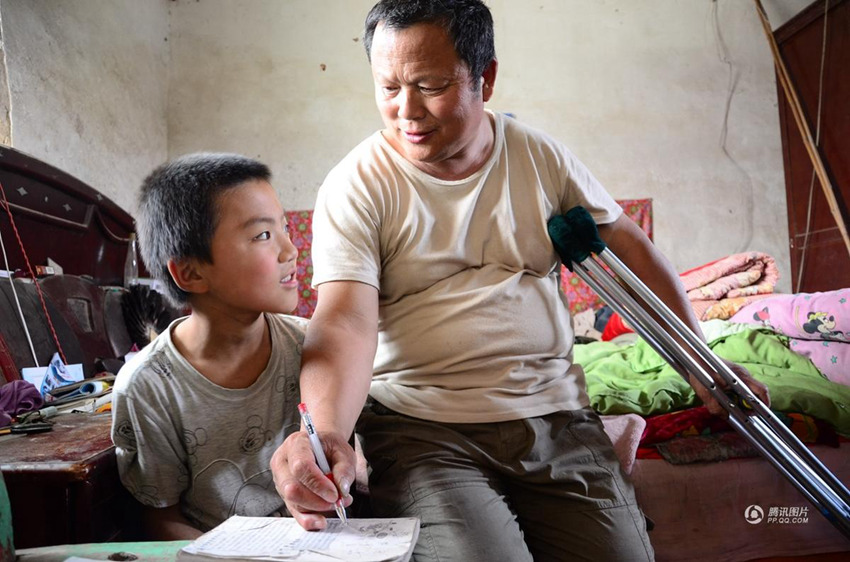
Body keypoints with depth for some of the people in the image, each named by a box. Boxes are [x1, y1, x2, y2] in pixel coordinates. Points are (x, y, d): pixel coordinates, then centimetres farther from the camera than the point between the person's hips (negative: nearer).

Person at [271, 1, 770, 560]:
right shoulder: (356, 186, -5)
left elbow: (631, 246, 13)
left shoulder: (540, 156, 5)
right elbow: (345, 323, -16)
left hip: (555, 414, 3)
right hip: (419, 426, -2)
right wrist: (325, 433, -35)